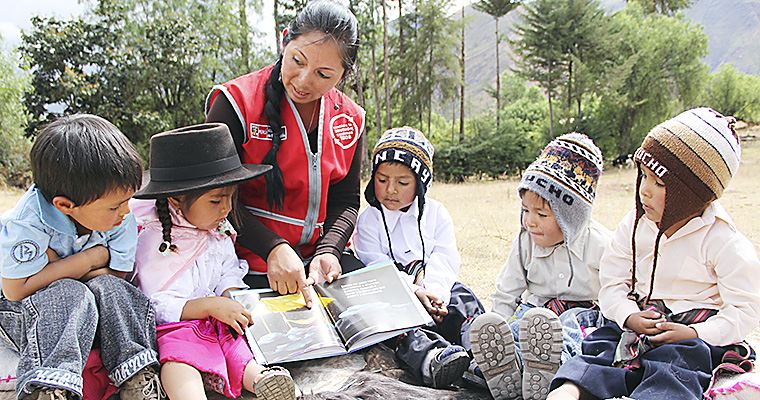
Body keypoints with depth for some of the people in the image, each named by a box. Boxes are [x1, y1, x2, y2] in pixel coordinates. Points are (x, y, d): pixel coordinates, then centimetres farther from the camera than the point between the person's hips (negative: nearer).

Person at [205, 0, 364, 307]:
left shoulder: (350, 119, 5)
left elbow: (345, 200, 9)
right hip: (253, 266, -5)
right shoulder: (237, 102, -10)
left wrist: (328, 251, -11)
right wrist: (274, 249, -22)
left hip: (320, 260, 5)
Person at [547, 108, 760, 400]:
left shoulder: (724, 241, -7)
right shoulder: (635, 225, 8)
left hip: (696, 334, -4)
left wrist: (693, 333, -21)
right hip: (640, 319, 4)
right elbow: (612, 283, 8)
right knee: (603, 346, -27)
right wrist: (629, 316, -13)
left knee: (672, 374, -34)